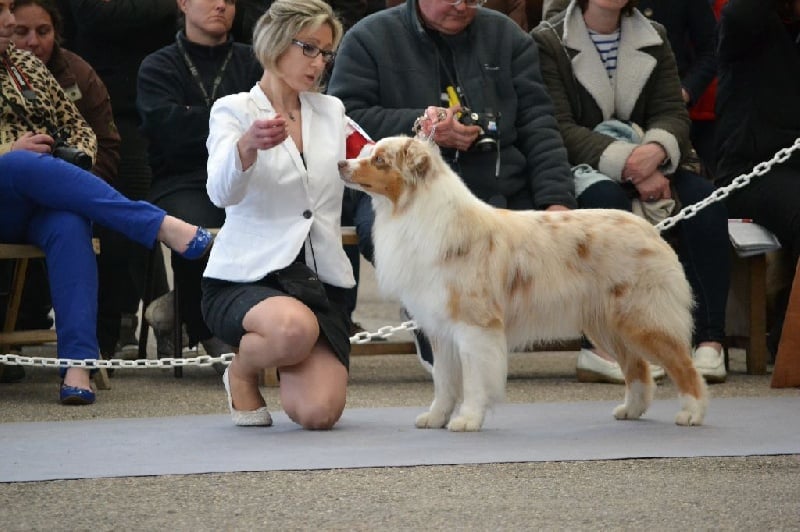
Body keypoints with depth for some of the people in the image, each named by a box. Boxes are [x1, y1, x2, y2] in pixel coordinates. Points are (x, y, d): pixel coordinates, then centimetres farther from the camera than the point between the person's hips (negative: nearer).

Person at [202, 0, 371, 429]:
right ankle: (242, 372, -3)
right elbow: (222, 192, -21)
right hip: (245, 279, -4)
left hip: (319, 279, 4)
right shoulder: (233, 110, -3)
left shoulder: (331, 112, 13)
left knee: (318, 413, -20)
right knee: (294, 327, -39)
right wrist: (248, 145, -43)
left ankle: (288, 362, 18)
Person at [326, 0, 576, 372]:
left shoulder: (507, 37, 18)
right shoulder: (369, 39, 9)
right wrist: (424, 126, -12)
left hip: (499, 193, 2)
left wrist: (556, 199, -5)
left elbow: (537, 125, 10)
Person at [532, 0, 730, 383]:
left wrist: (656, 150, -24)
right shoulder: (547, 42, -4)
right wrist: (628, 165, -27)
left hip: (646, 169, 5)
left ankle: (708, 341, -32)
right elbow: (559, 130, -15)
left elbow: (673, 113, 2)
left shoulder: (654, 38, 12)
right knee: (609, 200, -37)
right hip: (576, 169, -5)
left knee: (702, 197, -23)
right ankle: (601, 348, -41)